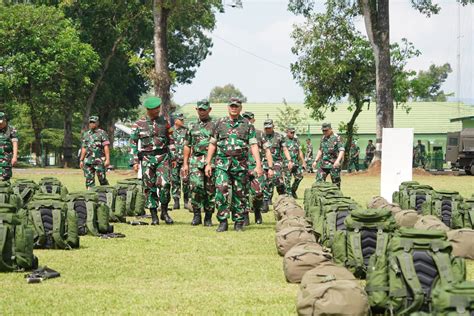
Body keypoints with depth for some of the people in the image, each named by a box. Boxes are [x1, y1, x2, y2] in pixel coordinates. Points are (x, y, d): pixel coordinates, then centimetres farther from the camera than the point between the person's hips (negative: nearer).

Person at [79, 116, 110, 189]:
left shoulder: (102, 133, 1)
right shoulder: (86, 134, 16)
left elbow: (106, 147, -6)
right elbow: (83, 148, 19)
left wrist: (107, 159, -14)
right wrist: (81, 160, 14)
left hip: (99, 161, -5)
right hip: (88, 161, 5)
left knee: (102, 179, -5)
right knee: (89, 179, 2)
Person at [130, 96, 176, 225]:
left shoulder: (164, 122, 8)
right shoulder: (138, 124, 2)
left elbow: (170, 140, 14)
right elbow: (133, 143, 4)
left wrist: (173, 157, 10)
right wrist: (135, 162, -3)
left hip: (163, 157, 0)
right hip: (147, 158, 0)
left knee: (164, 184, -13)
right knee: (150, 187, 0)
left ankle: (164, 212, 3)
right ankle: (154, 216, 8)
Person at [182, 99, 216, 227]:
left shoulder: (215, 125, 6)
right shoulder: (192, 126, 15)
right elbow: (187, 146, 17)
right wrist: (185, 163, 11)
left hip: (211, 160, -1)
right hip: (195, 160, 1)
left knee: (210, 190, 0)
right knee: (196, 186, -15)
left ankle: (208, 217, 9)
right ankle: (197, 215, -6)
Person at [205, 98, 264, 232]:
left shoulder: (247, 124, 7)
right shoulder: (220, 123, 10)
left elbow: (253, 145, 2)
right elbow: (212, 144, 13)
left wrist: (258, 165, -7)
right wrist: (208, 163, 9)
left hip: (241, 164, 0)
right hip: (222, 163, 0)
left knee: (240, 194, 4)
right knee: (221, 190, -15)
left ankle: (239, 222, 13)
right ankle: (223, 221, -10)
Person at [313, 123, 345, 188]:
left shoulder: (336, 138, -9)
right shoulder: (323, 138, 13)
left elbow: (341, 150, -17)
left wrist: (338, 160, -31)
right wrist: (316, 161, 17)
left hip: (334, 165, -6)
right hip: (323, 164, 6)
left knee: (336, 183, 0)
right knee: (319, 181, 1)